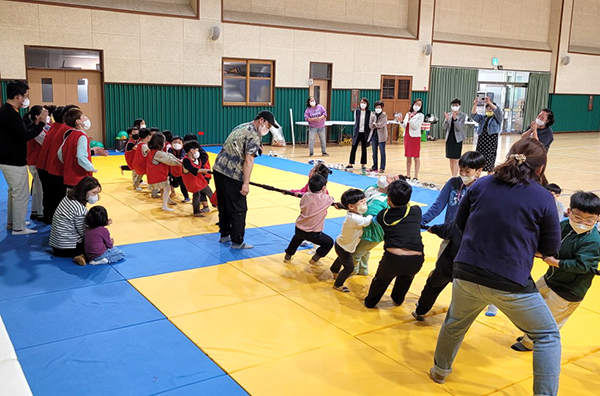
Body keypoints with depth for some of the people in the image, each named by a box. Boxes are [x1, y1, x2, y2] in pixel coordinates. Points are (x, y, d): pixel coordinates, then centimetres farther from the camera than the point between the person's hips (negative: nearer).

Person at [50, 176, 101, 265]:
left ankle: (82, 255, 2)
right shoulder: (80, 209, -26)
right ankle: (84, 256, -19)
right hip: (66, 249, -9)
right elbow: (84, 232, -15)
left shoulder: (69, 197, 1)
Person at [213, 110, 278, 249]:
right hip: (232, 175, -9)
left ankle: (224, 235, 31)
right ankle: (237, 242, 6)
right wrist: (246, 183, -20)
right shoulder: (253, 135, -10)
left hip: (218, 169, 9)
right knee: (238, 209, 0)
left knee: (224, 205, 19)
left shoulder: (240, 127, 18)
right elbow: (248, 161, -18)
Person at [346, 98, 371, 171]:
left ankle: (363, 164, 17)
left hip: (365, 133, -1)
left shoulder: (369, 112, -2)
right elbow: (355, 121, 10)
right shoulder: (356, 111, 2)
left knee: (364, 149, 7)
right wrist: (355, 131, 10)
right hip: (357, 132, 1)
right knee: (353, 148, -2)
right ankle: (350, 164, 1)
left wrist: (369, 134, -3)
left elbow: (369, 123, 1)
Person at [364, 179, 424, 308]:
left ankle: (370, 301, 48)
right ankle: (397, 299, 54)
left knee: (381, 279, 30)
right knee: (407, 276, 37)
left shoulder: (383, 215, 7)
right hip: (415, 261, 2)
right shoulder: (416, 211, 9)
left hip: (393, 258, -1)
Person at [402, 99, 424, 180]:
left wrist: (410, 119, -17)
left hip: (415, 137, -5)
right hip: (407, 136, 5)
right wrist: (401, 121, -6)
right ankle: (408, 176, 16)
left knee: (416, 157, -3)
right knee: (408, 157, 10)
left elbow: (416, 126, -12)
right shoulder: (408, 114, 13)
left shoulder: (420, 115, -2)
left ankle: (416, 177, -2)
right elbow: (404, 126, 12)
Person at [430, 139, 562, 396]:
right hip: (510, 283, -4)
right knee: (547, 336, 17)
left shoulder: (481, 185, 1)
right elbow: (551, 247, 1)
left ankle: (440, 370, 49)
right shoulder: (543, 198, -8)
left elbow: (460, 223, 11)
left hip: (467, 274, 4)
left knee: (455, 323, 29)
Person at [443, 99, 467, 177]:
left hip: (457, 139, -5)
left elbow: (459, 127, -15)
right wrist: (446, 119, -14)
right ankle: (453, 176, 19)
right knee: (451, 159, 10)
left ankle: (455, 177, -7)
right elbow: (443, 128, 3)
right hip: (449, 138, 5)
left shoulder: (462, 115, -6)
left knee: (455, 160, -7)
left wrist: (455, 118, -28)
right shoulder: (448, 115, 7)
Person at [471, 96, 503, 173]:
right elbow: (474, 115, 2)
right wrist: (475, 105, -13)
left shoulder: (497, 118, 6)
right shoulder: (482, 118, 17)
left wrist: (489, 103, -24)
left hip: (491, 141, -3)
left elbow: (498, 111, -14)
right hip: (481, 141, 3)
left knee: (490, 160, -1)